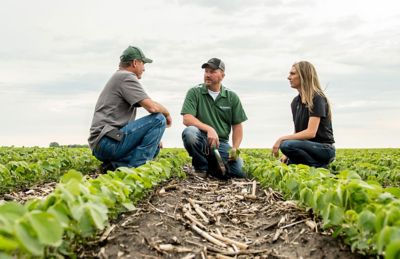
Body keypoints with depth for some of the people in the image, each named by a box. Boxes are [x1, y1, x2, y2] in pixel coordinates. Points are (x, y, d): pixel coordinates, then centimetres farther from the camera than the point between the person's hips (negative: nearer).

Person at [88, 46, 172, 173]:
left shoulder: (118, 77, 24)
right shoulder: (126, 77, -7)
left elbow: (125, 120, 26)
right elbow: (152, 107, -18)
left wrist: (154, 137, 18)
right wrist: (167, 113, 5)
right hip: (108, 143, -10)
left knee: (155, 146, 20)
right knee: (158, 119, -12)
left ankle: (116, 165, 3)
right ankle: (133, 167, -14)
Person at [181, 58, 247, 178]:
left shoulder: (232, 97, 7)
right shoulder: (194, 92, -1)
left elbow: (237, 126, 9)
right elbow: (187, 119, -13)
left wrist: (235, 149, -6)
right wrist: (209, 129, -28)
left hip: (221, 143, 2)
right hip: (201, 140, -2)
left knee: (238, 171, -20)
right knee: (189, 132, -36)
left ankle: (211, 166, 13)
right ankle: (201, 167, -8)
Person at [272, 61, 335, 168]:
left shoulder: (317, 99, -14)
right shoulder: (295, 102, 11)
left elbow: (310, 132, -22)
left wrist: (282, 139, -22)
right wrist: (287, 155, -1)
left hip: (324, 149, -8)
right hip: (309, 148, 8)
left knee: (286, 145, -32)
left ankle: (319, 167, -11)